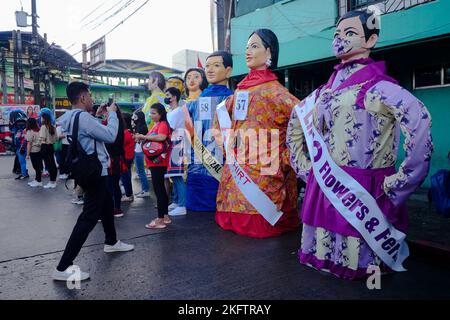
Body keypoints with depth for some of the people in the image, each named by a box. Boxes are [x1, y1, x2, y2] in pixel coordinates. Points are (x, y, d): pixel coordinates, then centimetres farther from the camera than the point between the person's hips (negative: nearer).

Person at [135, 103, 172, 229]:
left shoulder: (163, 124, -11)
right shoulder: (156, 125, 17)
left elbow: (161, 137, -29)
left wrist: (144, 136, -21)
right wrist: (143, 139, 4)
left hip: (159, 162, -10)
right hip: (155, 162, 10)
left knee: (158, 189, -7)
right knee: (160, 189, 13)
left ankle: (160, 220, -3)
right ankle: (165, 216, 21)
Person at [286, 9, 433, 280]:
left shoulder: (376, 84, -11)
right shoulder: (328, 88, 13)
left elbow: (419, 119, -27)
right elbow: (296, 122, 26)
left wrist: (402, 179, -23)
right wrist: (303, 166, 19)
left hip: (360, 189, -7)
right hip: (324, 188, 7)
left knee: (354, 261, 4)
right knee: (326, 252, 18)